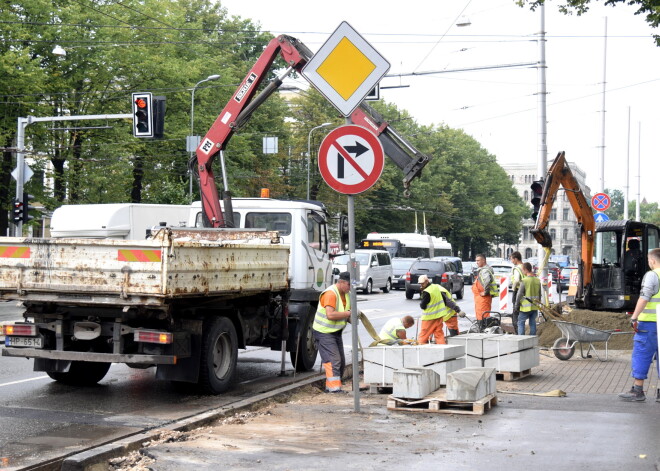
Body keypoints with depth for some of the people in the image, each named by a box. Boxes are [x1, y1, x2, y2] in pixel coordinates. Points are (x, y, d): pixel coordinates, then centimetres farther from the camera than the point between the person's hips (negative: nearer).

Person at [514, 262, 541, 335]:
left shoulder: (524, 281, -15)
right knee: (532, 323, 12)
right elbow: (539, 294, 13)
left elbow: (519, 294, -12)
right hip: (535, 307, 6)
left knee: (521, 322, 4)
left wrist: (517, 305, -2)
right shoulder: (537, 280, 5)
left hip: (526, 307, -6)